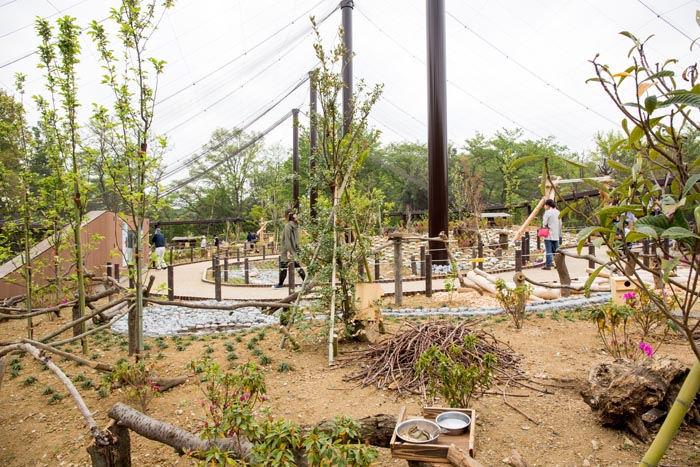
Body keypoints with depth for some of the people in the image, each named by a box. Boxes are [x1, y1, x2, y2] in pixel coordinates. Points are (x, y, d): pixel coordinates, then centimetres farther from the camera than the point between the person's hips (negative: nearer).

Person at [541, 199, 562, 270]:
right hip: (556, 235, 7)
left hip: (549, 234, -7)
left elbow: (544, 223, -11)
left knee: (548, 250, -5)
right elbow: (560, 224, 14)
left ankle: (548, 265, -4)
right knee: (556, 250, 12)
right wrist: (559, 234, 19)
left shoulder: (547, 212, -11)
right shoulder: (557, 212, 11)